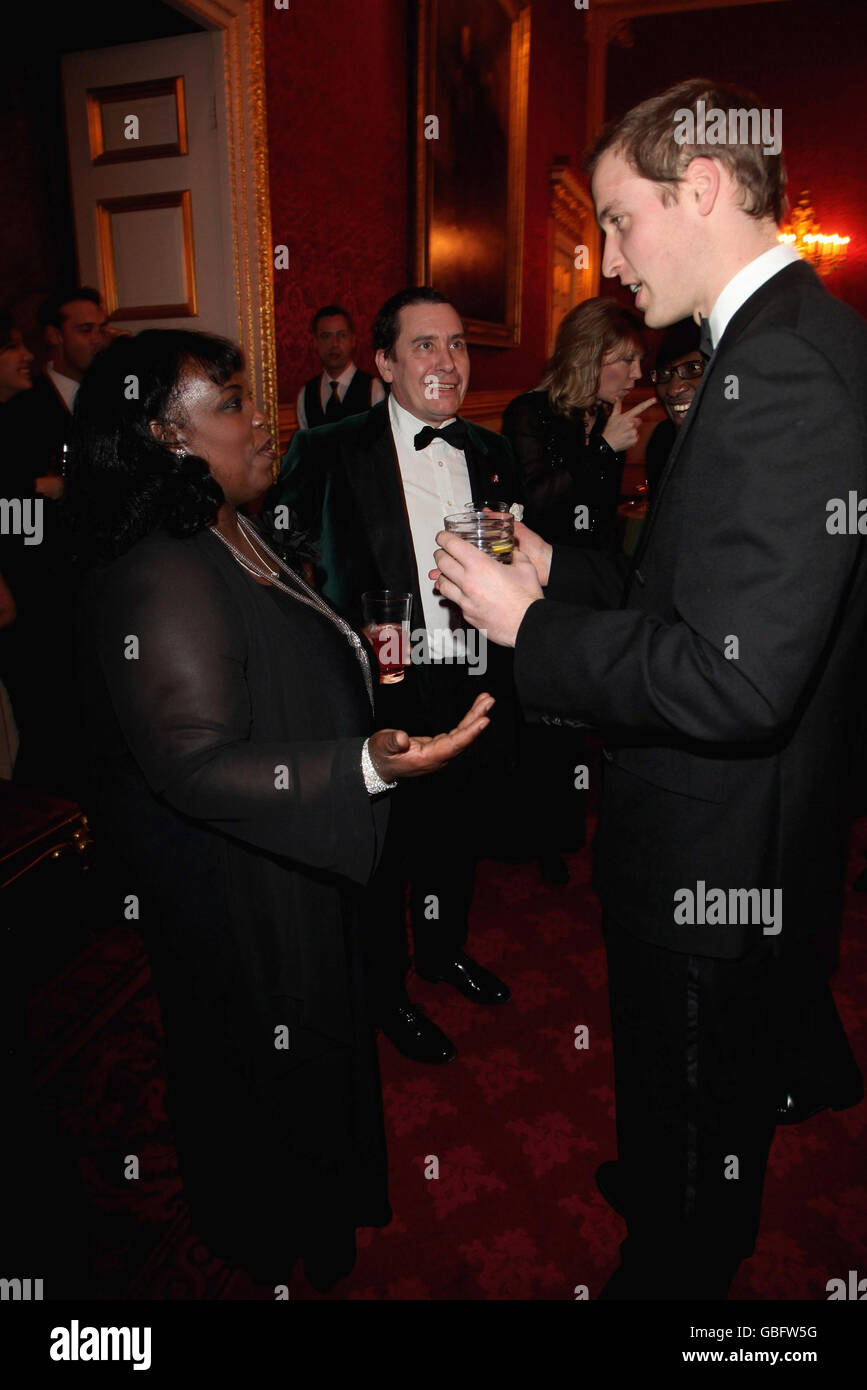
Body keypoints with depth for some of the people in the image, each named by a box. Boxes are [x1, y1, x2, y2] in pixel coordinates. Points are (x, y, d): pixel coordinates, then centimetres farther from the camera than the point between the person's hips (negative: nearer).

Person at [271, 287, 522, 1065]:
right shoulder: (333, 454, -9)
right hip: (386, 693, -5)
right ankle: (387, 992, 37)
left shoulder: (491, 454, 8)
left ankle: (446, 950, 50)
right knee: (383, 852, 13)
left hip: (476, 689, 5)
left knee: (459, 839, 22)